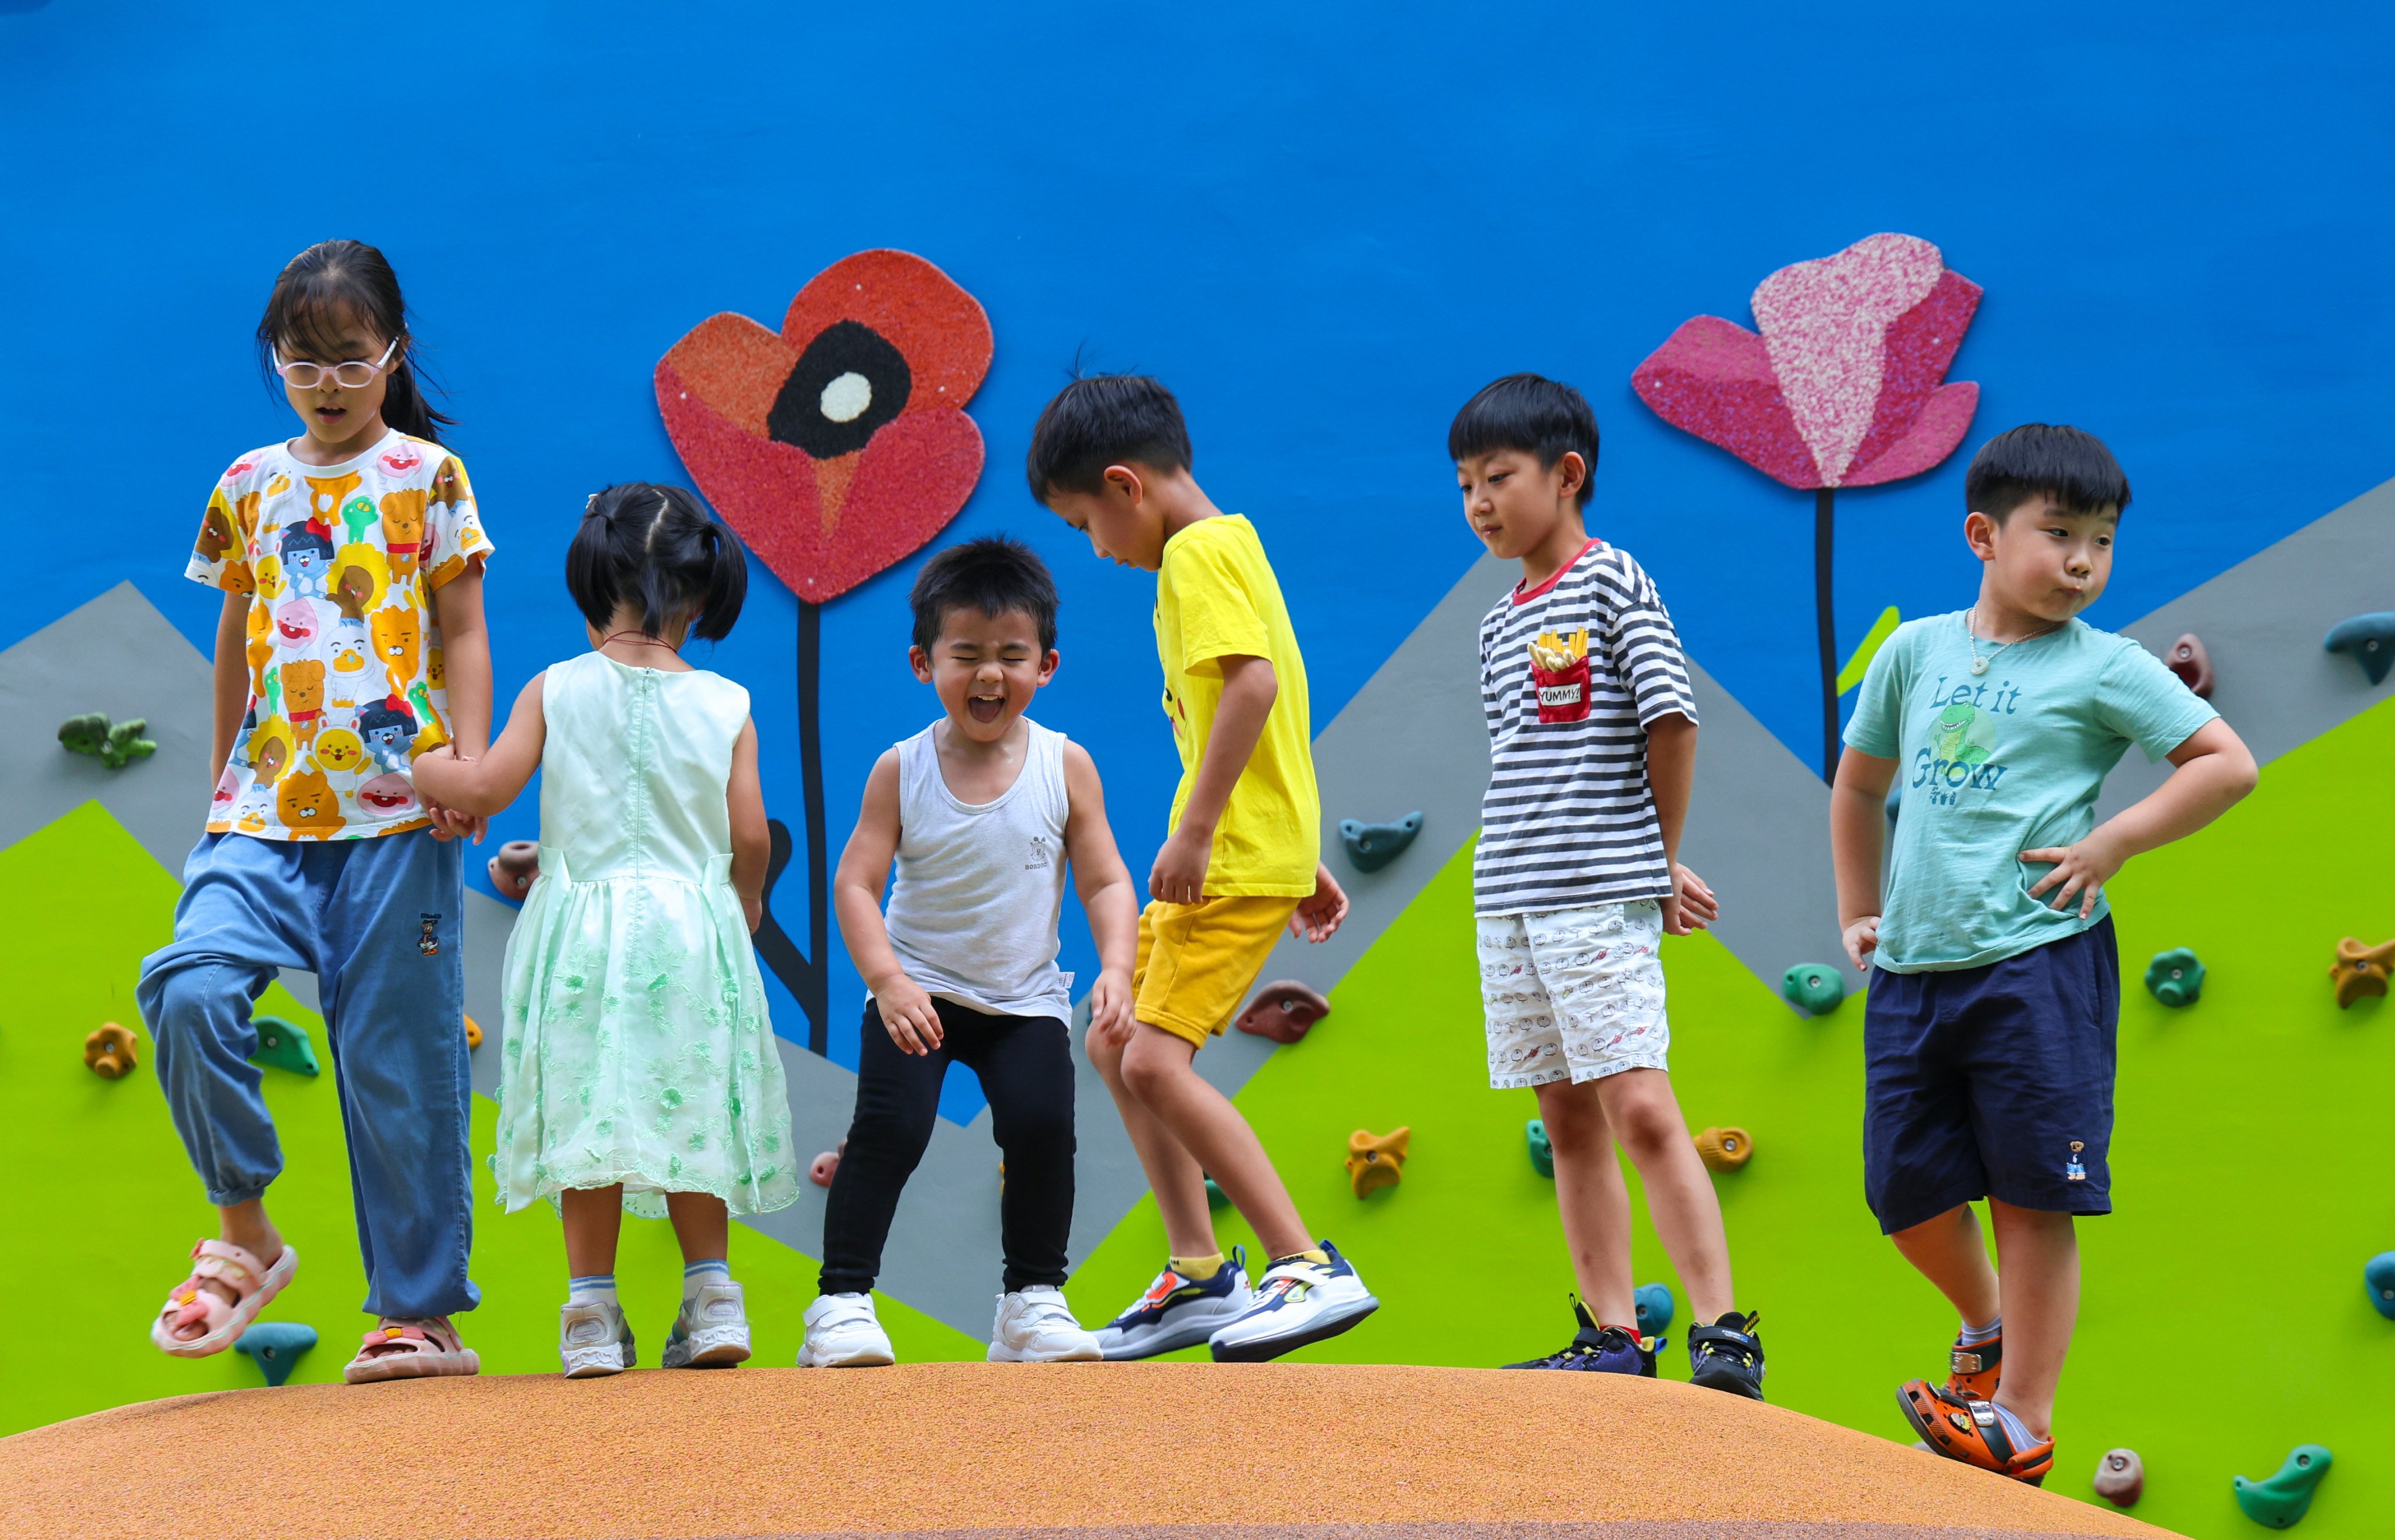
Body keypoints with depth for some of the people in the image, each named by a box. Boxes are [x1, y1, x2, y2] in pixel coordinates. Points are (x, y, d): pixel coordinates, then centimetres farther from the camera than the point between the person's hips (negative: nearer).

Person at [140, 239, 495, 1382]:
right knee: (191, 988, -21)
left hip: (396, 813, -3)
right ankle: (244, 1233, -3)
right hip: (266, 813, 3)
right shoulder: (249, 487, 14)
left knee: (397, 1061, -1)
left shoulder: (427, 476, 6)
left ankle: (420, 1310, 7)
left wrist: (471, 765, -8)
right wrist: (222, 782, 20)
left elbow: (462, 633, 4)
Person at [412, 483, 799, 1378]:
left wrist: (410, 762, 12)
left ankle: (592, 1307, 1)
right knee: (686, 1114, 11)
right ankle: (711, 1295, 11)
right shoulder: (726, 706, 1)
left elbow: (487, 786, -7)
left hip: (582, 929, -1)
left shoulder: (555, 690, -1)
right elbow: (750, 837, 0)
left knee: (590, 1112, 3)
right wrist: (745, 907, 19)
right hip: (691, 926, 1)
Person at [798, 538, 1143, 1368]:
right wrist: (888, 981, -22)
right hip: (919, 994, -1)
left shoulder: (1065, 766, -4)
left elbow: (1105, 881, 0)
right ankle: (842, 1303, -9)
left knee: (1042, 1125, -16)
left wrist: (1115, 968, -16)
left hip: (1025, 998, 1)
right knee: (891, 1127, -17)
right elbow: (856, 881, -8)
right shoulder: (902, 770, -7)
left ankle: (1034, 1300, 1)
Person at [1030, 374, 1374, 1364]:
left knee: (1155, 1061, -16)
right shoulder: (1227, 546, 20)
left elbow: (1252, 683, -26)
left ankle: (1310, 1271, -17)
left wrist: (1193, 832, -25)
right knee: (1117, 1042, 15)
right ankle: (1199, 1276, 18)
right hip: (1235, 852, 11)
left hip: (1236, 860, -11)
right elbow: (1266, 701, 24)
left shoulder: (1197, 553, -11)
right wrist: (1304, 861, 26)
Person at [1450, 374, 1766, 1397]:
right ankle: (1612, 1337, 13)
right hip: (1508, 902, 8)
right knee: (1568, 1120, 8)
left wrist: (1660, 860, 1)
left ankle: (1723, 1333, -12)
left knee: (1642, 1111, -13)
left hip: (1602, 900, -8)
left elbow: (1671, 717, -8)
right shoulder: (1499, 623, 17)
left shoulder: (1612, 581, -4)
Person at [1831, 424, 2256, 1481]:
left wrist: (2109, 845, -8)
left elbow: (2228, 764, -4)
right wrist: (1858, 910, 22)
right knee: (1907, 1189, 8)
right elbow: (1860, 782, 26)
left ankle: (2021, 1418, 3)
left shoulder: (2104, 668, 0)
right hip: (1912, 967, 5)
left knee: (2033, 1195, -3)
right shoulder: (1917, 651, 12)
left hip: (2038, 964, -4)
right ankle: (1986, 1325, 36)